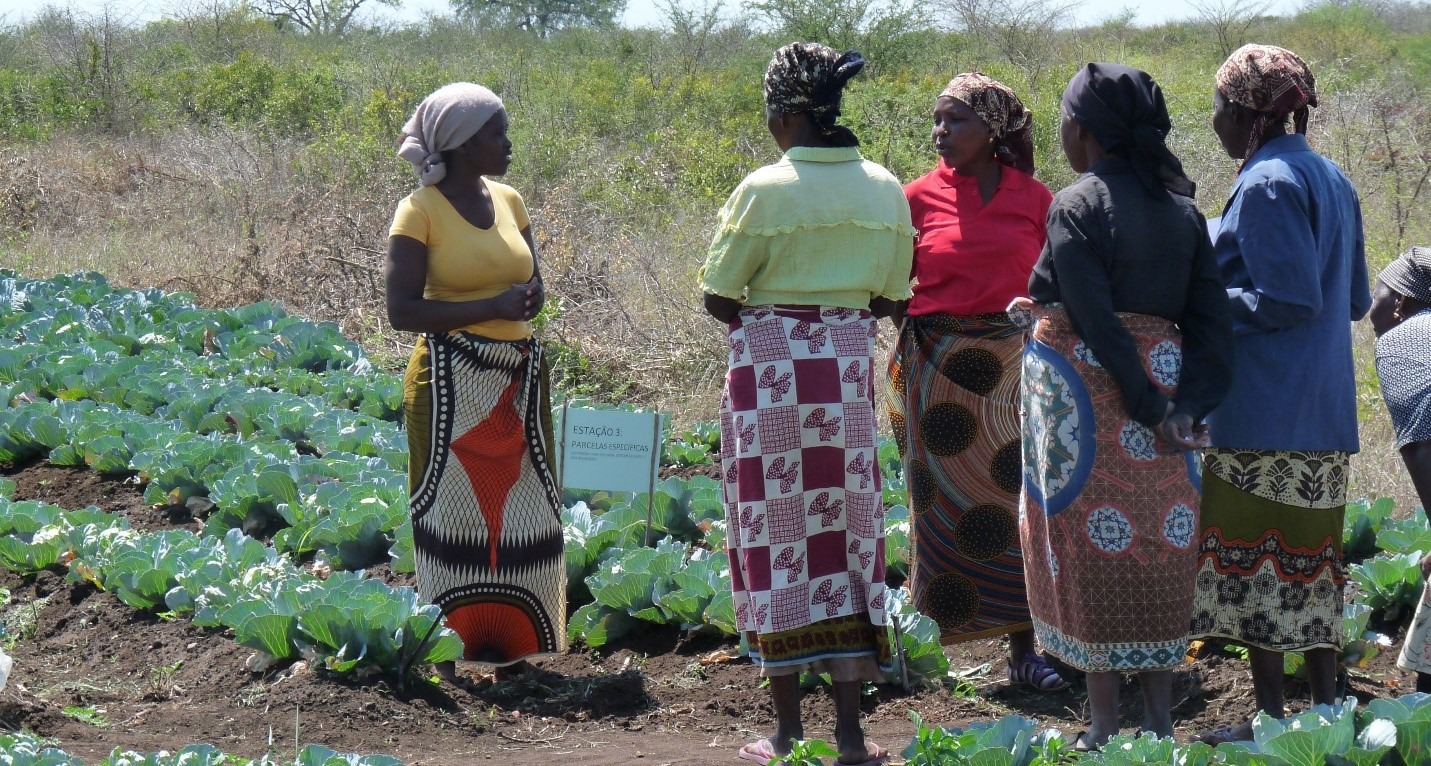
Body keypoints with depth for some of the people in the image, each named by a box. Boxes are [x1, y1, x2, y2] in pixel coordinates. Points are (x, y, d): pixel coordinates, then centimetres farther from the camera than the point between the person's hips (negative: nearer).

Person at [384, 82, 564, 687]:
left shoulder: (508, 200, 9)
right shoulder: (420, 211, -9)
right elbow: (402, 310, -15)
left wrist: (530, 296, -5)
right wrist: (493, 307, -21)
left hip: (518, 379, 6)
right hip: (452, 384, -6)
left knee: (521, 509, 7)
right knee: (454, 510, -2)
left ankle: (511, 643, 15)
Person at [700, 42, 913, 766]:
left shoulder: (766, 189, -11)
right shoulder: (884, 189, 2)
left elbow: (718, 296, -7)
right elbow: (891, 297, 9)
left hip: (770, 370, -4)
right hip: (850, 365, 4)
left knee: (777, 537, 4)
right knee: (848, 530, 9)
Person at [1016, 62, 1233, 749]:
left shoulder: (1075, 207, -11)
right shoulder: (1181, 208, 8)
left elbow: (1096, 321, -18)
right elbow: (1210, 319, 1)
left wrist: (1149, 410, -15)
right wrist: (1186, 407, -6)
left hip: (1086, 395, -6)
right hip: (1163, 378, 6)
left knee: (1093, 547, 2)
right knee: (1161, 548, 11)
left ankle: (1103, 725, 4)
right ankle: (1160, 715, 15)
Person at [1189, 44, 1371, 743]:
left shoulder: (1266, 184, -15)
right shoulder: (1331, 179, 13)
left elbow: (1287, 300, -20)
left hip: (1263, 414, -9)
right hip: (1324, 410, 9)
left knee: (1252, 556, -2)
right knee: (1311, 555, 14)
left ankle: (1271, 719, -1)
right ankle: (1325, 707, 18)